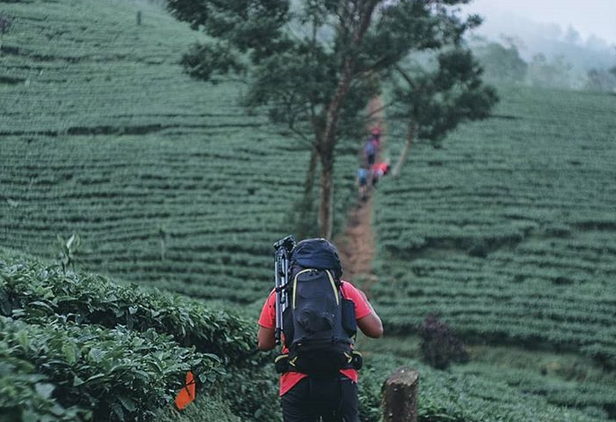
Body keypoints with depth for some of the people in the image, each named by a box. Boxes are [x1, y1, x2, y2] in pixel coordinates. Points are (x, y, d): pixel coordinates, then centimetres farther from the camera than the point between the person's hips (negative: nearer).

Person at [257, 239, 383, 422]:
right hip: (340, 380, 0)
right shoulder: (345, 290, 4)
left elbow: (263, 343, 7)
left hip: (296, 384, 0)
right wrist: (364, 300, 23)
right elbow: (376, 330, 5)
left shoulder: (280, 294, 5)